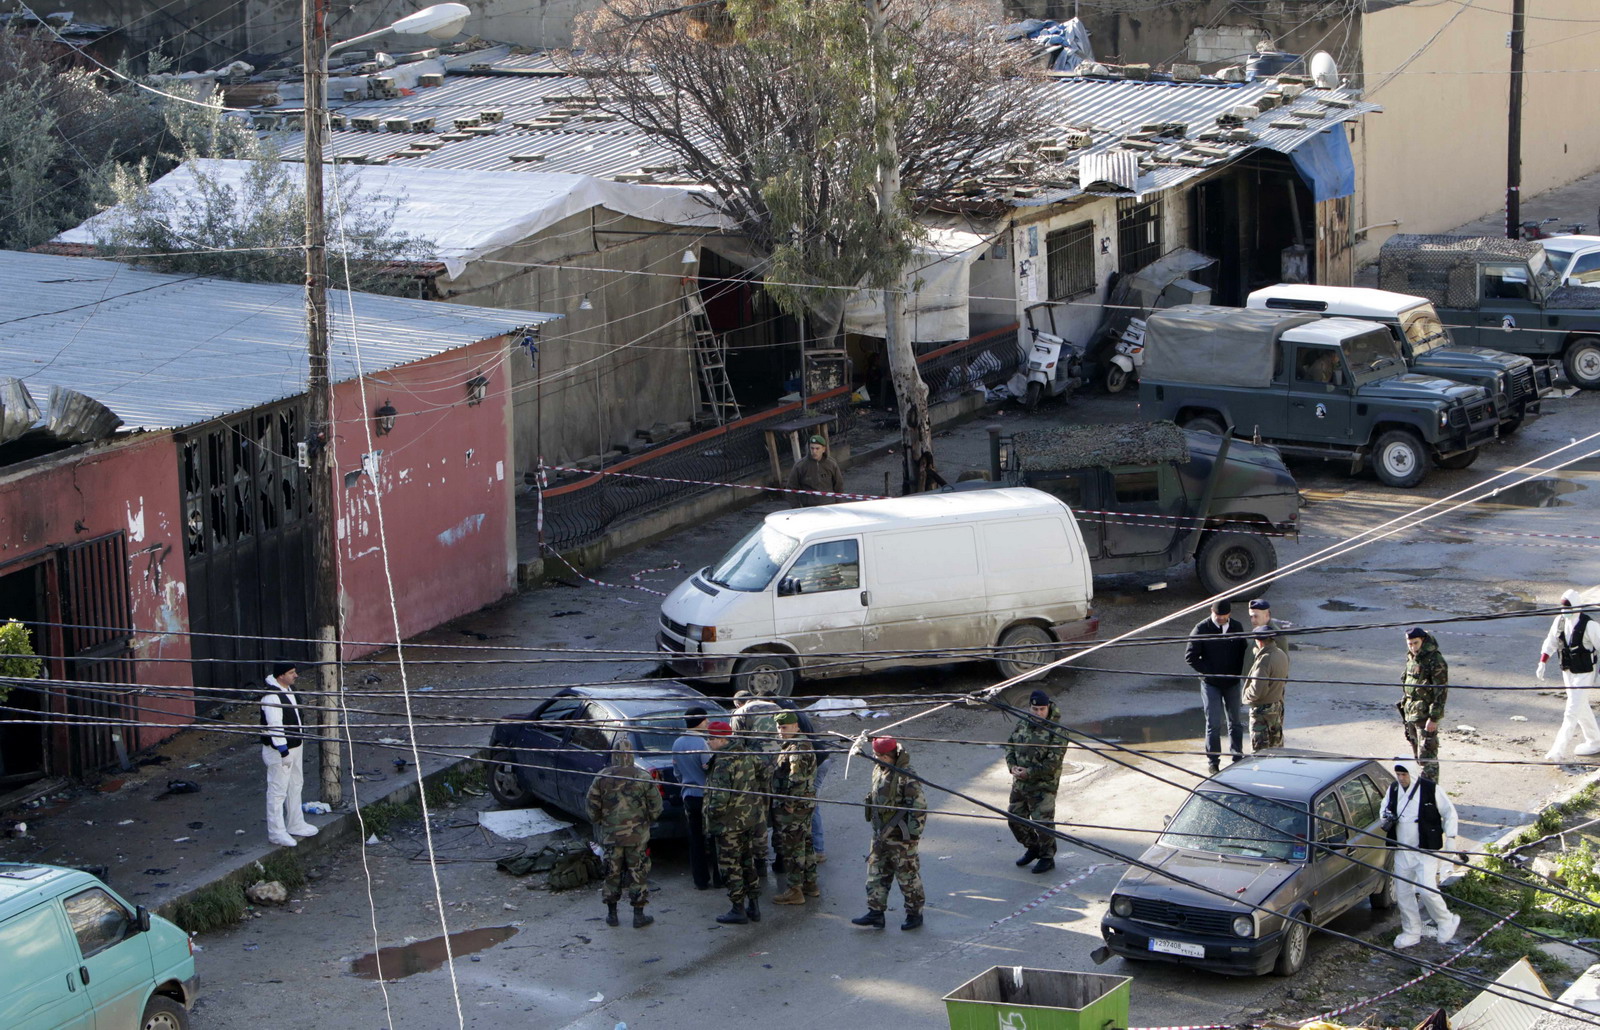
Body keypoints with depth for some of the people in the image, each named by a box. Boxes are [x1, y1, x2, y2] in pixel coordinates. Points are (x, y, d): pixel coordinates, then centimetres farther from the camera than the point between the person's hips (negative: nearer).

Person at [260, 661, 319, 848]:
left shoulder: (288, 690, 8)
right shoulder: (271, 696, -25)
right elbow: (274, 725, -27)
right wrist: (283, 750, -27)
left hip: (294, 747, 11)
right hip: (279, 750, -11)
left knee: (295, 786, 21)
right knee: (278, 790, -3)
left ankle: (295, 825, 34)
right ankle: (276, 832, 3)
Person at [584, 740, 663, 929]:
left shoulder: (602, 777, -5)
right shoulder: (643, 777, -8)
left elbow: (592, 805, 1)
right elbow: (656, 806, -3)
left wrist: (598, 821, 19)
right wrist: (648, 820, 16)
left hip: (611, 835, 2)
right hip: (637, 835, -2)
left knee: (612, 873, 11)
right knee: (638, 874, 5)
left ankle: (611, 914, 17)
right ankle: (639, 915, 7)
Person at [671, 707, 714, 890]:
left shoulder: (677, 744, 6)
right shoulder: (701, 744, -17)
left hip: (688, 797, 6)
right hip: (705, 796, -6)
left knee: (695, 840, 9)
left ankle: (700, 880, 10)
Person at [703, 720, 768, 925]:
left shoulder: (723, 764, -22)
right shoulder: (747, 755, 4)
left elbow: (720, 798, -27)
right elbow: (762, 777, 16)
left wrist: (712, 813, -9)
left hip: (729, 823, -8)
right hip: (751, 819, 8)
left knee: (730, 866, 2)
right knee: (747, 862, 18)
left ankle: (738, 910, 6)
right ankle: (754, 906, 23)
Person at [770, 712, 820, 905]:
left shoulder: (797, 748, -20)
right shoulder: (804, 745, 14)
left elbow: (797, 779, -27)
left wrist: (790, 804, -23)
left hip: (792, 807, -11)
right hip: (806, 803, 11)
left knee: (791, 848, -5)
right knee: (805, 844, 18)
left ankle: (795, 891, -1)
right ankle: (810, 884, 27)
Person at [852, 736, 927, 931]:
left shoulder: (905, 775, -21)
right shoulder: (878, 770, 5)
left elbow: (918, 805, -19)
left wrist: (914, 831, -19)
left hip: (900, 836, -8)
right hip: (880, 833, 8)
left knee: (907, 875, 4)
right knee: (876, 872, 9)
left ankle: (915, 913, 16)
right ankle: (875, 912, 15)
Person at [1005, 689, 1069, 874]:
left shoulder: (1057, 732, -16)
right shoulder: (1021, 724, 4)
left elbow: (1053, 763, -19)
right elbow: (1009, 746, 12)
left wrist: (1029, 773, -21)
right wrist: (1012, 766, -6)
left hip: (1043, 785, -7)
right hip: (1019, 783, 7)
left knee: (1042, 824, -3)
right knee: (1015, 819, 16)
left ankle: (1047, 858, 15)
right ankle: (1033, 848, 37)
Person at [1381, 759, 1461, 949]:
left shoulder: (1431, 789, -11)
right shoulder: (1393, 789, 4)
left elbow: (1449, 812, -1)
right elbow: (1385, 807, 21)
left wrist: (1449, 836, -10)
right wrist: (1387, 815, -3)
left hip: (1426, 851, -6)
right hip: (1402, 851, 6)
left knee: (1426, 891, -14)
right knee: (1403, 892, 7)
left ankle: (1447, 923, 10)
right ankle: (1411, 932, 20)